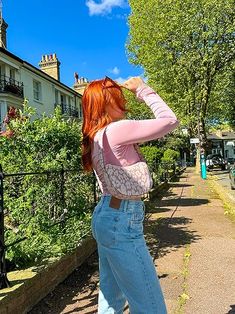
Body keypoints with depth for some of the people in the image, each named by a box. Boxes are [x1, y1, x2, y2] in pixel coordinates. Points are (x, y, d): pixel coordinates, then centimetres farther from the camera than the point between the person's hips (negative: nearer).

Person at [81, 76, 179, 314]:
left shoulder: (96, 136, 9)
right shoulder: (116, 130, -18)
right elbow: (170, 121, -12)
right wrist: (143, 90, -1)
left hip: (106, 216, 10)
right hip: (122, 222, -10)